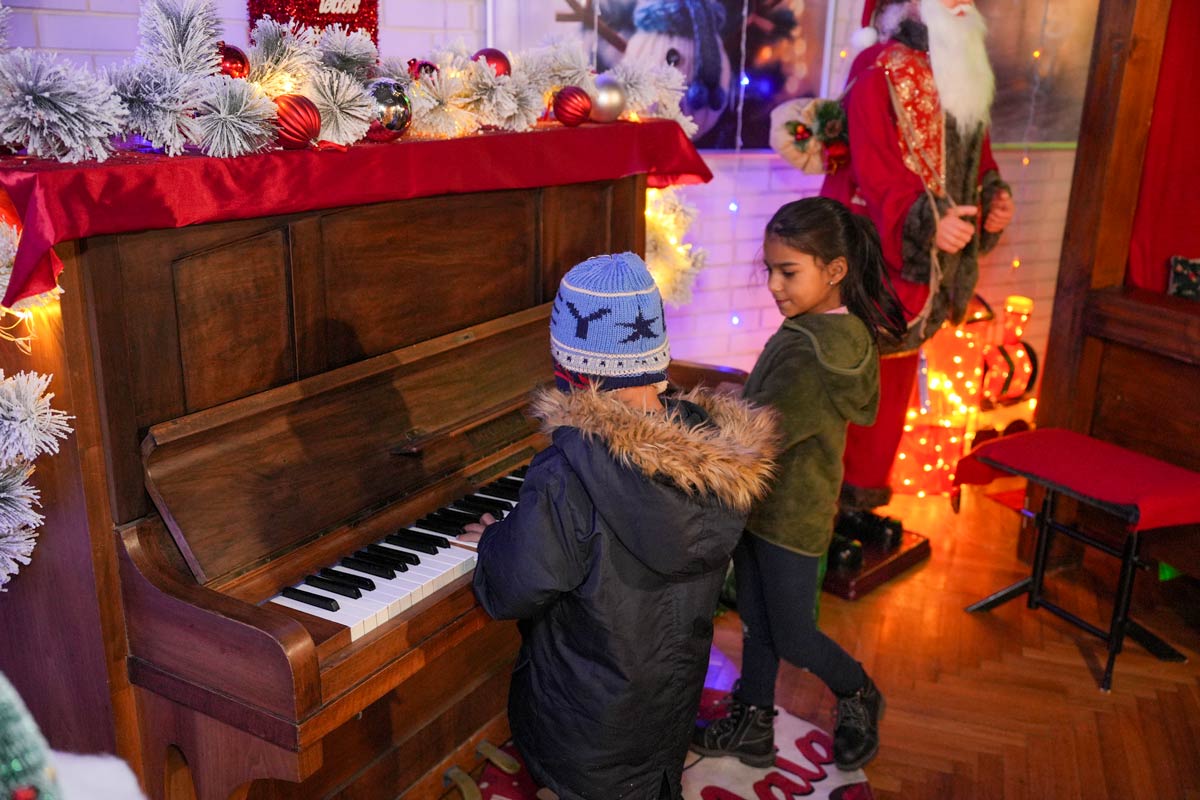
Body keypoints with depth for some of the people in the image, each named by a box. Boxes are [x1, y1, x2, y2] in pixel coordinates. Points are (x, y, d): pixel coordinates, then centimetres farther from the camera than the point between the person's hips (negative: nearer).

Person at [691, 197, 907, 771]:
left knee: (791, 636, 11)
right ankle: (751, 728, 35)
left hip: (789, 516, -9)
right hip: (765, 503, 9)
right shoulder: (841, 331, 0)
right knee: (757, 623, 19)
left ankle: (859, 698, 37)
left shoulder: (812, 352, -29)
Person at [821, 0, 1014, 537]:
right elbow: (875, 168, -20)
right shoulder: (881, 71, -12)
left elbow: (974, 154, 20)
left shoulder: (965, 73, 15)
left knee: (895, 384, 14)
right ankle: (840, 504, 10)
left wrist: (994, 196, 1)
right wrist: (927, 221, -31)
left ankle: (864, 498, 26)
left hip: (928, 264, 9)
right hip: (880, 258, -8)